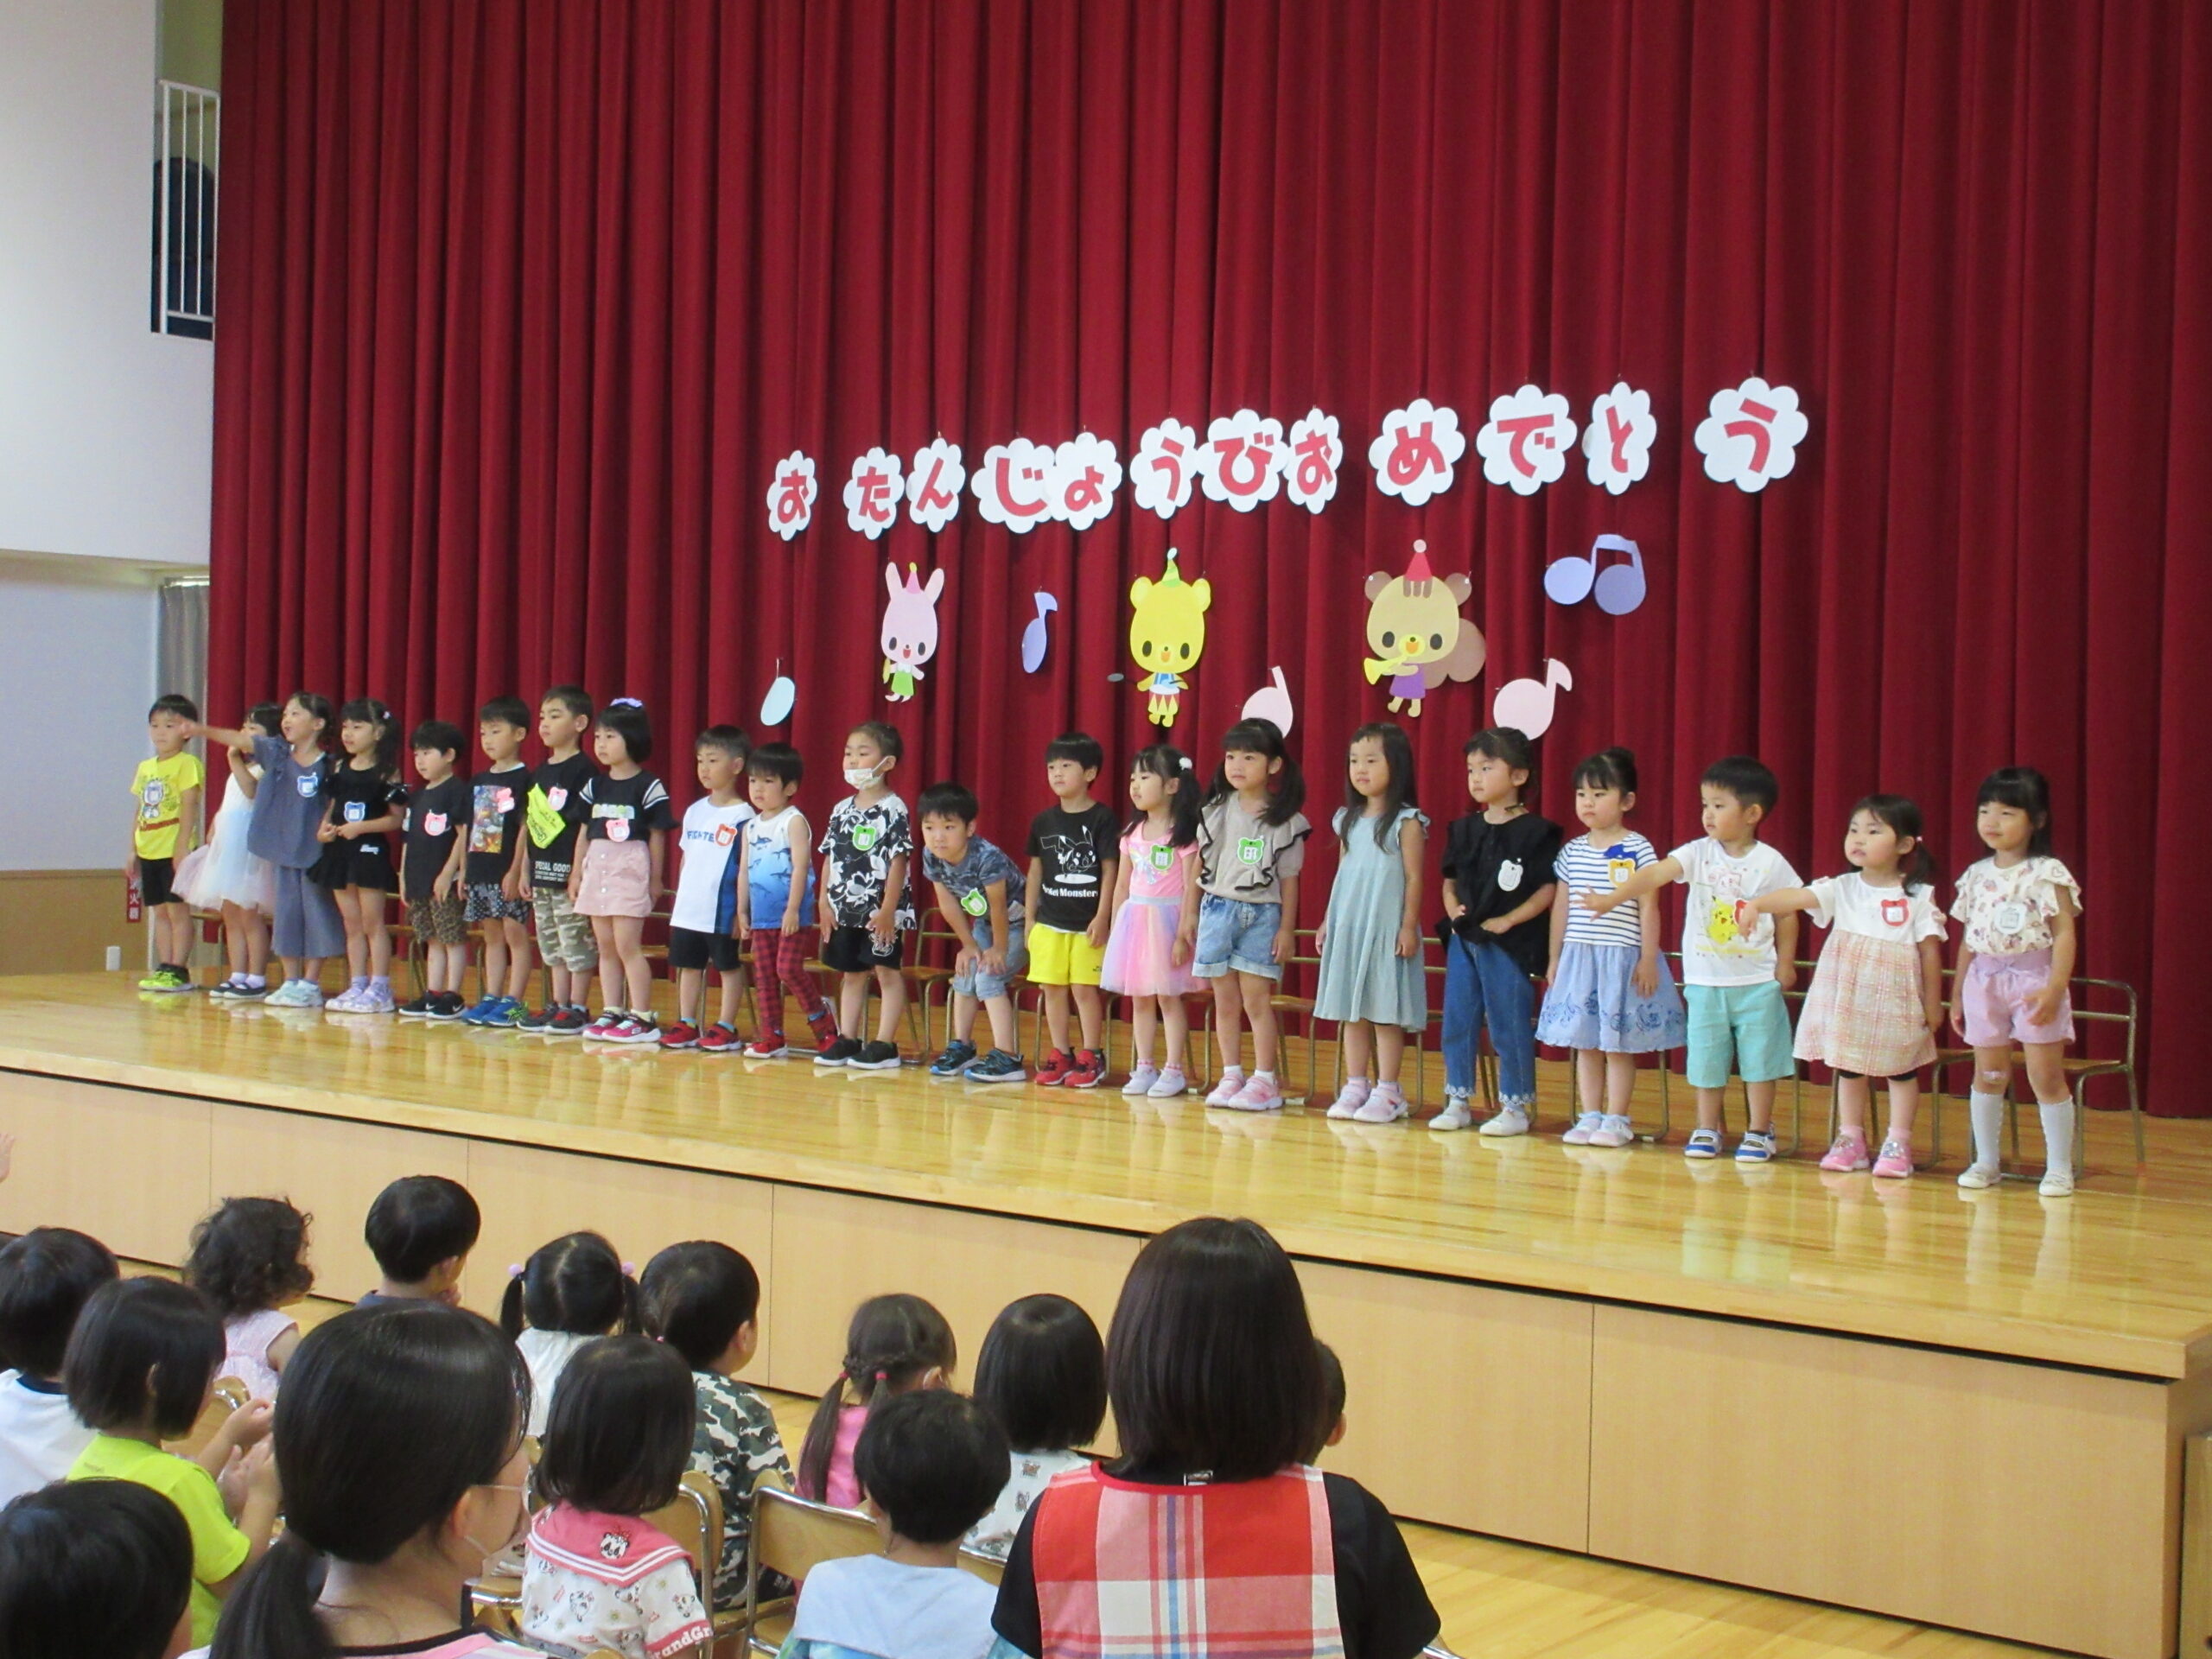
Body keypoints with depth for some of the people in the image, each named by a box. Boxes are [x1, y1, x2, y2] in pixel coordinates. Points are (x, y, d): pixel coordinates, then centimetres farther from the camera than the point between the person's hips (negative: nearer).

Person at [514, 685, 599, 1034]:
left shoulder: (583, 771, -9)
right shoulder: (539, 773, 14)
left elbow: (587, 827, -13)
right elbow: (529, 823, 17)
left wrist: (579, 873, -17)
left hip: (568, 873, -8)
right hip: (542, 874, 8)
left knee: (577, 943, -2)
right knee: (552, 946, 13)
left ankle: (577, 1009, 3)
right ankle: (557, 1006, 19)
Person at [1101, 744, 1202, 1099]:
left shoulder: (1184, 834, -8)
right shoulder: (1132, 833, 9)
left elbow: (1191, 888, -11)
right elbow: (1121, 885, 13)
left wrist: (1183, 934, -16)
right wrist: (1114, 930, 11)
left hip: (1167, 919, -6)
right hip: (1134, 919, 6)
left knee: (1168, 996, -2)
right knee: (1139, 998, 9)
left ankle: (1174, 1070, 4)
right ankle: (1143, 1068, 16)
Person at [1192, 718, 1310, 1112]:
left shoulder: (1285, 821, -3)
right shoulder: (1215, 811, 5)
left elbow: (1289, 879, -1)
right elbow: (1199, 865, 10)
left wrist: (1287, 929, -3)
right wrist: (1189, 914, 9)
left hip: (1262, 915, -3)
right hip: (1217, 911, 3)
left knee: (1256, 1000, -5)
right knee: (1226, 1002, 7)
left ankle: (1264, 1080, 2)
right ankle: (1231, 1076, 15)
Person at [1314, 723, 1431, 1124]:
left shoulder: (1406, 822, -5)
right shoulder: (1348, 820, 12)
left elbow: (1413, 878, -8)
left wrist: (1409, 926, -13)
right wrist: (1328, 921, 13)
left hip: (1387, 927, -6)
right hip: (1348, 926, 6)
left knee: (1386, 1011, -3)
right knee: (1350, 1010, 8)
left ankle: (1387, 1092, 3)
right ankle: (1354, 1087, 14)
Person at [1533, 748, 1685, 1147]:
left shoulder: (1638, 850, -6)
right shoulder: (1571, 852, 8)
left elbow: (1649, 909, -7)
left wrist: (1648, 960, -10)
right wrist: (1555, 958, 13)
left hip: (1622, 957, -5)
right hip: (1578, 956, 5)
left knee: (1618, 1044, 1)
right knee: (1584, 1042, 8)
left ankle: (1616, 1120, 9)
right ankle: (1589, 1117, 15)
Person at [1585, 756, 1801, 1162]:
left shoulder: (1770, 863, -5)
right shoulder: (1698, 854, -2)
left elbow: (1787, 916, 3)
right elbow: (1654, 874, -14)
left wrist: (1785, 965, -1)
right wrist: (1611, 899, -26)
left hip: (1757, 981, -2)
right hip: (1706, 980, 2)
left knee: (1758, 1058, 4)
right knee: (1706, 1057, 9)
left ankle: (1759, 1132, 17)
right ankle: (1706, 1130, 21)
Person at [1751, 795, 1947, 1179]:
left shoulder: (1919, 897, -6)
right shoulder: (1842, 889, -2)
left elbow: (1930, 950, -2)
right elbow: (1797, 897, -17)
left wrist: (1933, 1004, -1)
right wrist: (1755, 905, -34)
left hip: (1897, 1000, -2)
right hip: (1847, 999, 2)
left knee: (1901, 1069, 7)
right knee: (1848, 1066, 11)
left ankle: (1898, 1143, 15)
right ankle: (1850, 1139, 22)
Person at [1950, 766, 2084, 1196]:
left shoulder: (2048, 874, -6)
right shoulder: (1976, 875, 9)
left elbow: (2064, 934, -10)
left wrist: (2054, 988, -20)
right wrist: (1957, 995, 15)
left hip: (2033, 981, -5)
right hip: (1985, 982, 5)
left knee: (2046, 1076, -1)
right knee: (1988, 1075, 10)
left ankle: (2059, 1168, 7)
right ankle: (1986, 1162, 20)